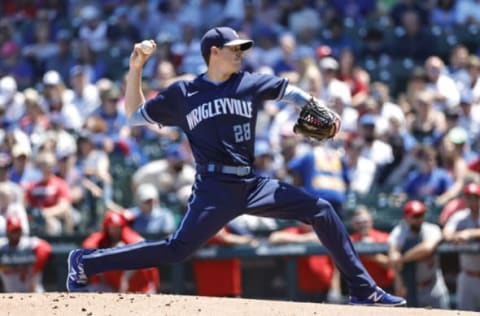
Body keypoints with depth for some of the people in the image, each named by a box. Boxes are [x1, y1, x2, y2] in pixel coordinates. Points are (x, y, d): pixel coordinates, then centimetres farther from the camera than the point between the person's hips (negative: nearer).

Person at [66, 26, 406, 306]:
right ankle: (85, 262, -7)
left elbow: (288, 89, 25)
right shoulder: (181, 94, 5)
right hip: (215, 189, -4)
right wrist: (135, 68, 6)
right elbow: (135, 114, 14)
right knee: (177, 250, -18)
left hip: (253, 186, 4)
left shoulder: (251, 84, 11)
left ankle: (363, 290, 3)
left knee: (322, 210, -3)